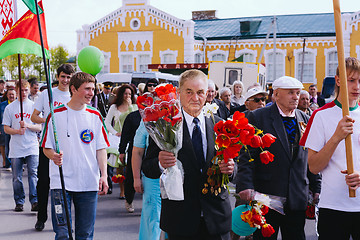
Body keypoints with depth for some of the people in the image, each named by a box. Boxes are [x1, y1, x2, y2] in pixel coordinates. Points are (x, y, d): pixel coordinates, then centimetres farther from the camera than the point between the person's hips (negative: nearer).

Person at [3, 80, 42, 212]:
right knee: (17, 178, 5)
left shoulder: (34, 106, 6)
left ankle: (34, 201, -5)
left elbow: (39, 127, 4)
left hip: (32, 148, -1)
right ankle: (19, 202, 16)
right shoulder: (10, 108, 7)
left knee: (33, 175, -8)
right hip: (16, 149, 1)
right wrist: (17, 131, -13)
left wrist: (27, 125, -14)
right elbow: (6, 128, 6)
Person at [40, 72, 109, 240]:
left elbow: (101, 148, 9)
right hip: (61, 182, -3)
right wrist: (54, 156, -20)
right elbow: (46, 147, 2)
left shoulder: (95, 116, 8)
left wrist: (104, 175, -2)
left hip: (89, 183, 3)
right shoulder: (56, 114, -2)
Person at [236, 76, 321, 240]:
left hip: (297, 199, 4)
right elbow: (246, 156, -8)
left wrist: (316, 188, 9)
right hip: (265, 197, -4)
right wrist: (246, 186, -18)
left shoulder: (305, 120, 10)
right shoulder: (257, 117, -3)